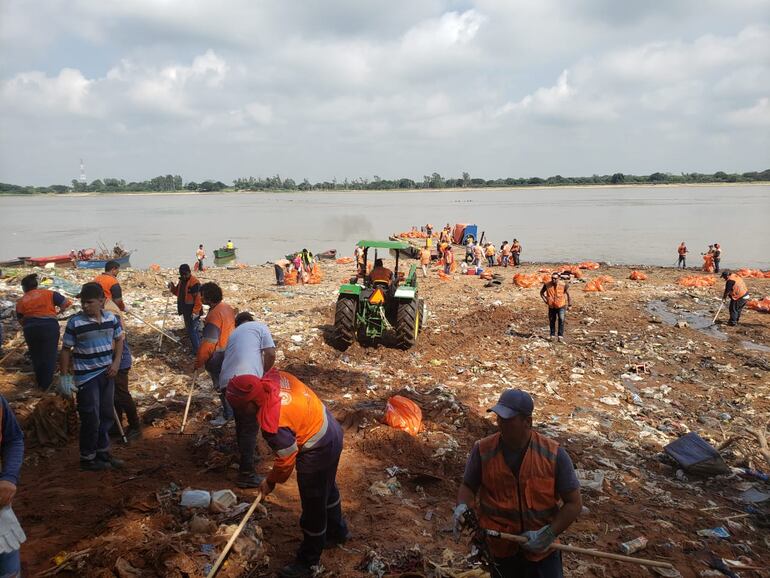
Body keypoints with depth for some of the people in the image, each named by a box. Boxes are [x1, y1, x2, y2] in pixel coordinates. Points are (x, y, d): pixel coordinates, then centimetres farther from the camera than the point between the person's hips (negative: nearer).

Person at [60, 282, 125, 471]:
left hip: (107, 374, 5)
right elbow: (66, 350, -7)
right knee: (91, 418, 0)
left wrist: (116, 362, -1)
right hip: (86, 376, -5)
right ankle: (87, 458, 16)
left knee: (107, 415, 14)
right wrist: (64, 376, -8)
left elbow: (119, 339, 12)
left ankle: (103, 451, 30)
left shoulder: (111, 318, -2)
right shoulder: (75, 322, -13)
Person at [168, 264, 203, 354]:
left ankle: (197, 350, -1)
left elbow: (198, 298, -22)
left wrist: (195, 311, -24)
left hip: (192, 312, -9)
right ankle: (198, 346, 29)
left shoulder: (194, 282, -19)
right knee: (192, 329, 18)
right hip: (185, 310, 9)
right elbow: (178, 292, 21)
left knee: (192, 331, -8)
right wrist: (172, 288, 1)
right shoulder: (182, 281, 10)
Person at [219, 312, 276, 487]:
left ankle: (245, 451, 45)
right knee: (250, 426, -1)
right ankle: (246, 475, -1)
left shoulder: (233, 333, 32)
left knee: (241, 421, 26)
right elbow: (270, 354, 3)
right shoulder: (259, 326, 16)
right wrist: (263, 373, 19)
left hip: (226, 381, 6)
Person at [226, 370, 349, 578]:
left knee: (313, 507, 10)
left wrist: (271, 481, 2)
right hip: (331, 429, 9)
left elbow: (286, 460, -18)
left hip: (318, 450, -9)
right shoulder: (272, 379, -12)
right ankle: (337, 531, 53)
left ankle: (307, 561, 29)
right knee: (327, 489, 30)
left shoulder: (272, 422, -32)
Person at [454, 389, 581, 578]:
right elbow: (468, 486, 3)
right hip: (499, 551, 1)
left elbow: (574, 503, -7)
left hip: (542, 552, 0)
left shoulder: (554, 454, -14)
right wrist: (462, 506, -17)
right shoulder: (483, 450, -11)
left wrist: (549, 534, -16)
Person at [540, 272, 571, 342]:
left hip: (561, 306, -2)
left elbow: (568, 294, 1)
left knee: (561, 320, -16)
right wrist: (545, 300, -3)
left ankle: (560, 336, -14)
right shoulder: (547, 285, -11)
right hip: (551, 307, 2)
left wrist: (569, 304, 3)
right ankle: (552, 335, 26)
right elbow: (541, 292, 8)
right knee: (552, 321, 10)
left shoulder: (563, 285, -14)